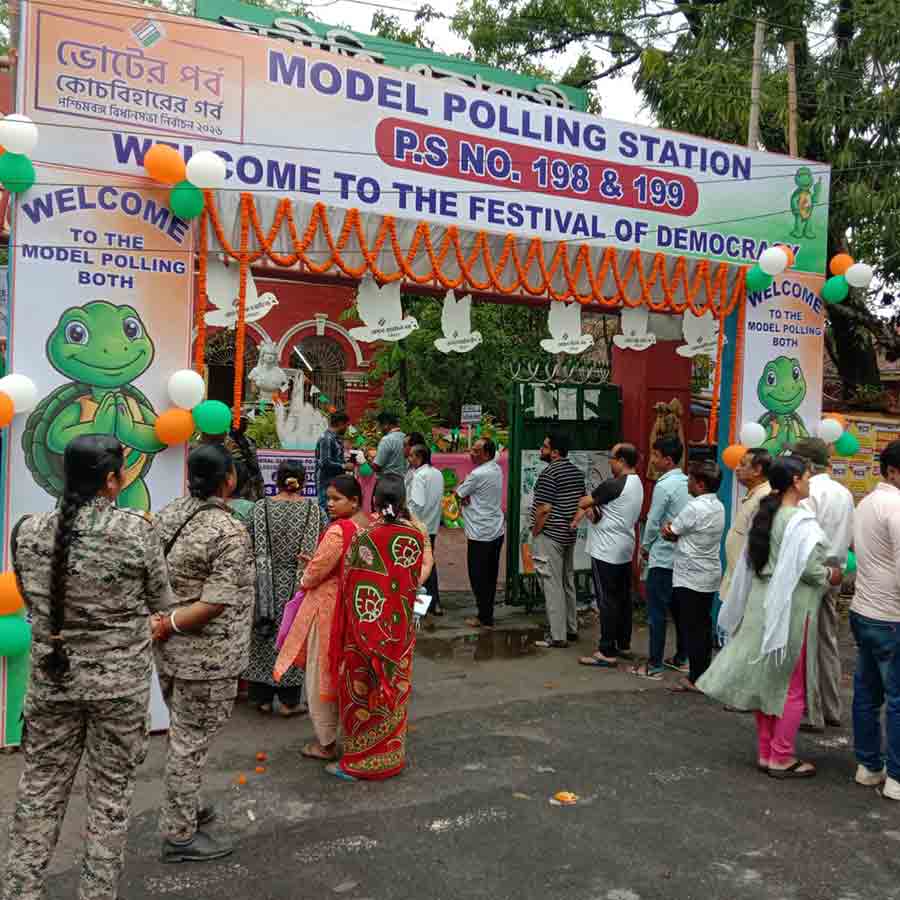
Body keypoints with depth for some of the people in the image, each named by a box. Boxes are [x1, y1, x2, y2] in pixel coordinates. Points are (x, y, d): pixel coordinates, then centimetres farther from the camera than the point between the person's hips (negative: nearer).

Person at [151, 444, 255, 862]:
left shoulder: (167, 514, 2)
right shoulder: (229, 532, -22)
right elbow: (217, 603, -24)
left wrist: (157, 619, -2)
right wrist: (167, 626, -15)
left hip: (171, 651, 8)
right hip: (205, 657, -8)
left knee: (183, 733, 24)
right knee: (191, 742, 6)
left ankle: (184, 807, 43)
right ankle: (179, 835, 21)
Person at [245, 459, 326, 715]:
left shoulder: (261, 507, -4)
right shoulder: (313, 509, -6)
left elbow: (255, 549, -5)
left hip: (268, 584, 1)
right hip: (301, 584, -1)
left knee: (265, 637, 12)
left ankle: (263, 697, 20)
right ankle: (289, 701, 14)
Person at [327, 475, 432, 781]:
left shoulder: (366, 536, -19)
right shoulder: (416, 533, -5)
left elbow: (350, 580, -14)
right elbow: (421, 573, 4)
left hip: (368, 625, -5)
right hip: (401, 625, 5)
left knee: (364, 690, 8)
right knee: (394, 687, 18)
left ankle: (360, 761, 19)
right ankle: (392, 753, 30)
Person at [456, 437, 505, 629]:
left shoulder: (478, 474, -20)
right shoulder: (496, 469, 8)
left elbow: (458, 493, -8)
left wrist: (463, 494, 11)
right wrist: (467, 495, -8)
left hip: (481, 534, -9)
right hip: (497, 531, 9)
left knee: (479, 577, 1)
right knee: (490, 576, 14)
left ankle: (484, 618, 7)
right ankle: (487, 614, 22)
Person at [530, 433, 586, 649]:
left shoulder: (549, 473, -17)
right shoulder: (576, 471, 9)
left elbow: (544, 508, -20)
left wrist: (535, 532, -9)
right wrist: (573, 522, 15)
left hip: (550, 535, -9)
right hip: (570, 534, 9)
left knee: (552, 585, -4)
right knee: (568, 581, 18)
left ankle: (557, 636, -1)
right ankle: (571, 629, 26)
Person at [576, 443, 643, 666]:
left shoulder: (613, 485, -20)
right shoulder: (637, 483, 11)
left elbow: (583, 503, -10)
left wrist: (590, 505, 11)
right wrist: (594, 508, -5)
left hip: (606, 552, -9)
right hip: (625, 550, 9)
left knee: (607, 601, -5)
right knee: (623, 598, 15)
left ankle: (607, 653, 0)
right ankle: (623, 646, 24)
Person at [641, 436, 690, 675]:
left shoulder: (664, 486, -17)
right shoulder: (687, 482, 6)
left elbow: (653, 522, -12)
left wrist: (644, 546, 3)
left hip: (663, 557, -8)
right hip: (682, 556, 8)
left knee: (657, 612, -1)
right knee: (679, 609, 15)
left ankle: (655, 664, 3)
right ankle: (681, 658, 22)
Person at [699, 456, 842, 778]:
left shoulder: (765, 515, 8)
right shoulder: (801, 521, -17)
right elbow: (809, 568, -19)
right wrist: (831, 576, 0)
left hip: (762, 604, 8)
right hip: (791, 609, -8)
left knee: (767, 680, 15)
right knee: (792, 686, 4)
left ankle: (765, 753, 23)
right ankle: (781, 759, 11)